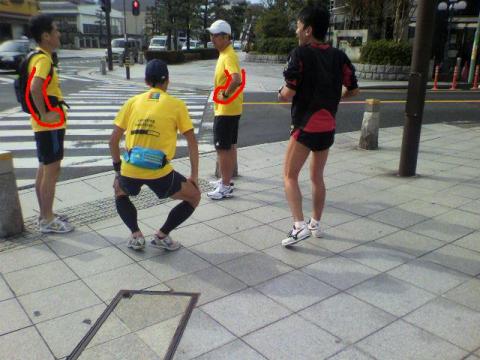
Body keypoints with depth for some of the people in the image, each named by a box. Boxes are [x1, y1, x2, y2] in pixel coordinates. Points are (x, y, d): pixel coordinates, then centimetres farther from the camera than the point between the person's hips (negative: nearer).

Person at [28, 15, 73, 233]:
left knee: (44, 170, 15)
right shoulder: (44, 59, -18)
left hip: (47, 124, 10)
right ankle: (47, 221, 6)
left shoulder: (41, 57, 13)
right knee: (52, 170, -3)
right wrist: (44, 115, -25)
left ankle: (45, 215, 26)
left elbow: (40, 87, 22)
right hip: (49, 124, -10)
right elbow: (35, 87, -33)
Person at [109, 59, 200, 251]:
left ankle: (136, 235, 20)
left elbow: (113, 140, 12)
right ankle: (162, 235, 11)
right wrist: (194, 177, 12)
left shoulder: (132, 102, 12)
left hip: (130, 171, 3)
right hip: (159, 172, -3)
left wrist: (118, 170, 23)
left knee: (120, 192, 36)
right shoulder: (177, 105, 5)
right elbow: (192, 141, 4)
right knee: (194, 196, 20)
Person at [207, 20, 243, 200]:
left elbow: (237, 80, -36)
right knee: (230, 146, 16)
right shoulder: (224, 54, 12)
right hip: (229, 109, 10)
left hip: (226, 110, -10)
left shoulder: (229, 56, -20)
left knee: (222, 148, -5)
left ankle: (225, 186, 3)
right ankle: (226, 180, 28)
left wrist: (225, 94, -23)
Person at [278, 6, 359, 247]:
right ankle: (316, 224, 28)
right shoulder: (338, 56, 6)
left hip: (306, 126, -6)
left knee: (290, 176, 2)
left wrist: (280, 94, 5)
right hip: (328, 127, 7)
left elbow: (289, 93, -17)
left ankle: (299, 225, -10)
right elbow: (353, 90, 11)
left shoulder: (300, 54, -11)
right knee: (317, 176, 19)